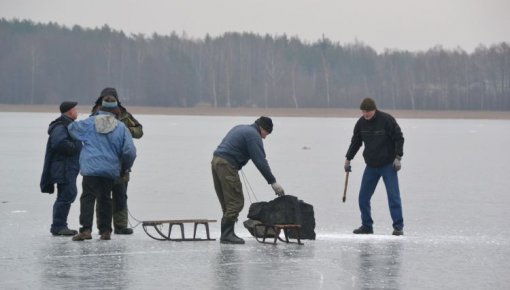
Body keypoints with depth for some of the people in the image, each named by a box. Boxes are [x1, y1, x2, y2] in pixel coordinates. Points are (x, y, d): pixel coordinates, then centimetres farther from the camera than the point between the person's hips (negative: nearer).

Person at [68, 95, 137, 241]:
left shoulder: (89, 123, 1)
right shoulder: (121, 127, 1)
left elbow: (72, 128, 14)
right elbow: (130, 151, -1)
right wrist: (125, 168, 15)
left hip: (90, 168, -2)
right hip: (110, 170, 2)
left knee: (88, 198, -3)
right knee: (105, 199, 14)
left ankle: (86, 229, -16)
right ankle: (105, 231, 15)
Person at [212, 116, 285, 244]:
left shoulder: (240, 128, 24)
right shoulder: (254, 135, -6)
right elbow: (260, 161, -11)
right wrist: (273, 182, -8)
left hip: (216, 161, 10)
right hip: (227, 165, -10)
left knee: (227, 202, 13)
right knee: (236, 201, -7)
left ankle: (226, 234, 13)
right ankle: (227, 235, -10)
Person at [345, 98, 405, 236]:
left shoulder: (387, 120, -14)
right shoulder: (361, 123, 1)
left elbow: (399, 138, -9)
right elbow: (355, 142, 14)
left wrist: (398, 157, -15)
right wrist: (348, 159, 14)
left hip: (388, 165, -5)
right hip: (371, 166, 5)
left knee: (393, 196, -9)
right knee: (363, 197, 4)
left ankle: (398, 227, -6)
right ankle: (367, 225, 14)